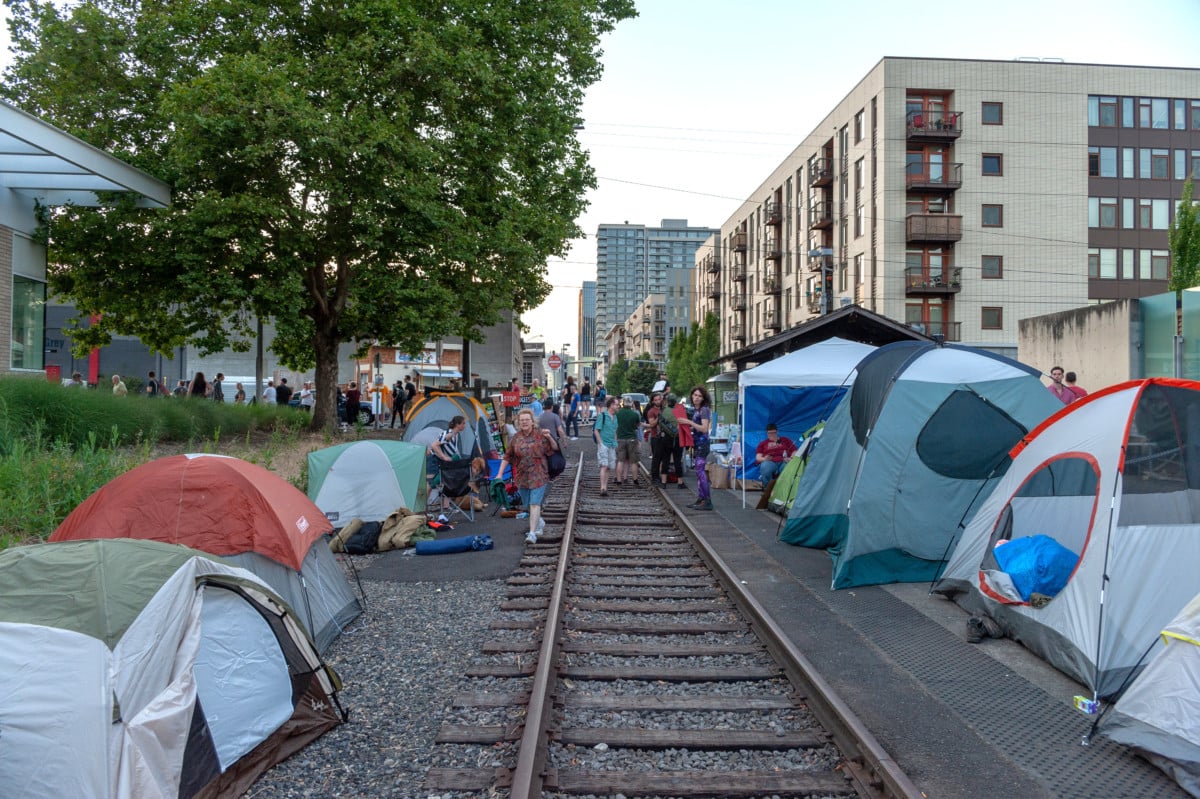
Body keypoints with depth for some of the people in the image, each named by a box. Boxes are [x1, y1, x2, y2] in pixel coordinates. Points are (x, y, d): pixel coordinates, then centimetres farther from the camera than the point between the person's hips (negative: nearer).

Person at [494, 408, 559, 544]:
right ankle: (540, 523, 41)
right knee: (527, 505, 15)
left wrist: (549, 437, -14)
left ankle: (532, 533, -12)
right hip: (522, 476, 4)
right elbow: (507, 457, 9)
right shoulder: (515, 438, 3)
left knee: (534, 504, -13)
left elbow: (555, 448, 5)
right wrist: (500, 474, 3)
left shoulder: (540, 435, -3)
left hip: (538, 476, -4)